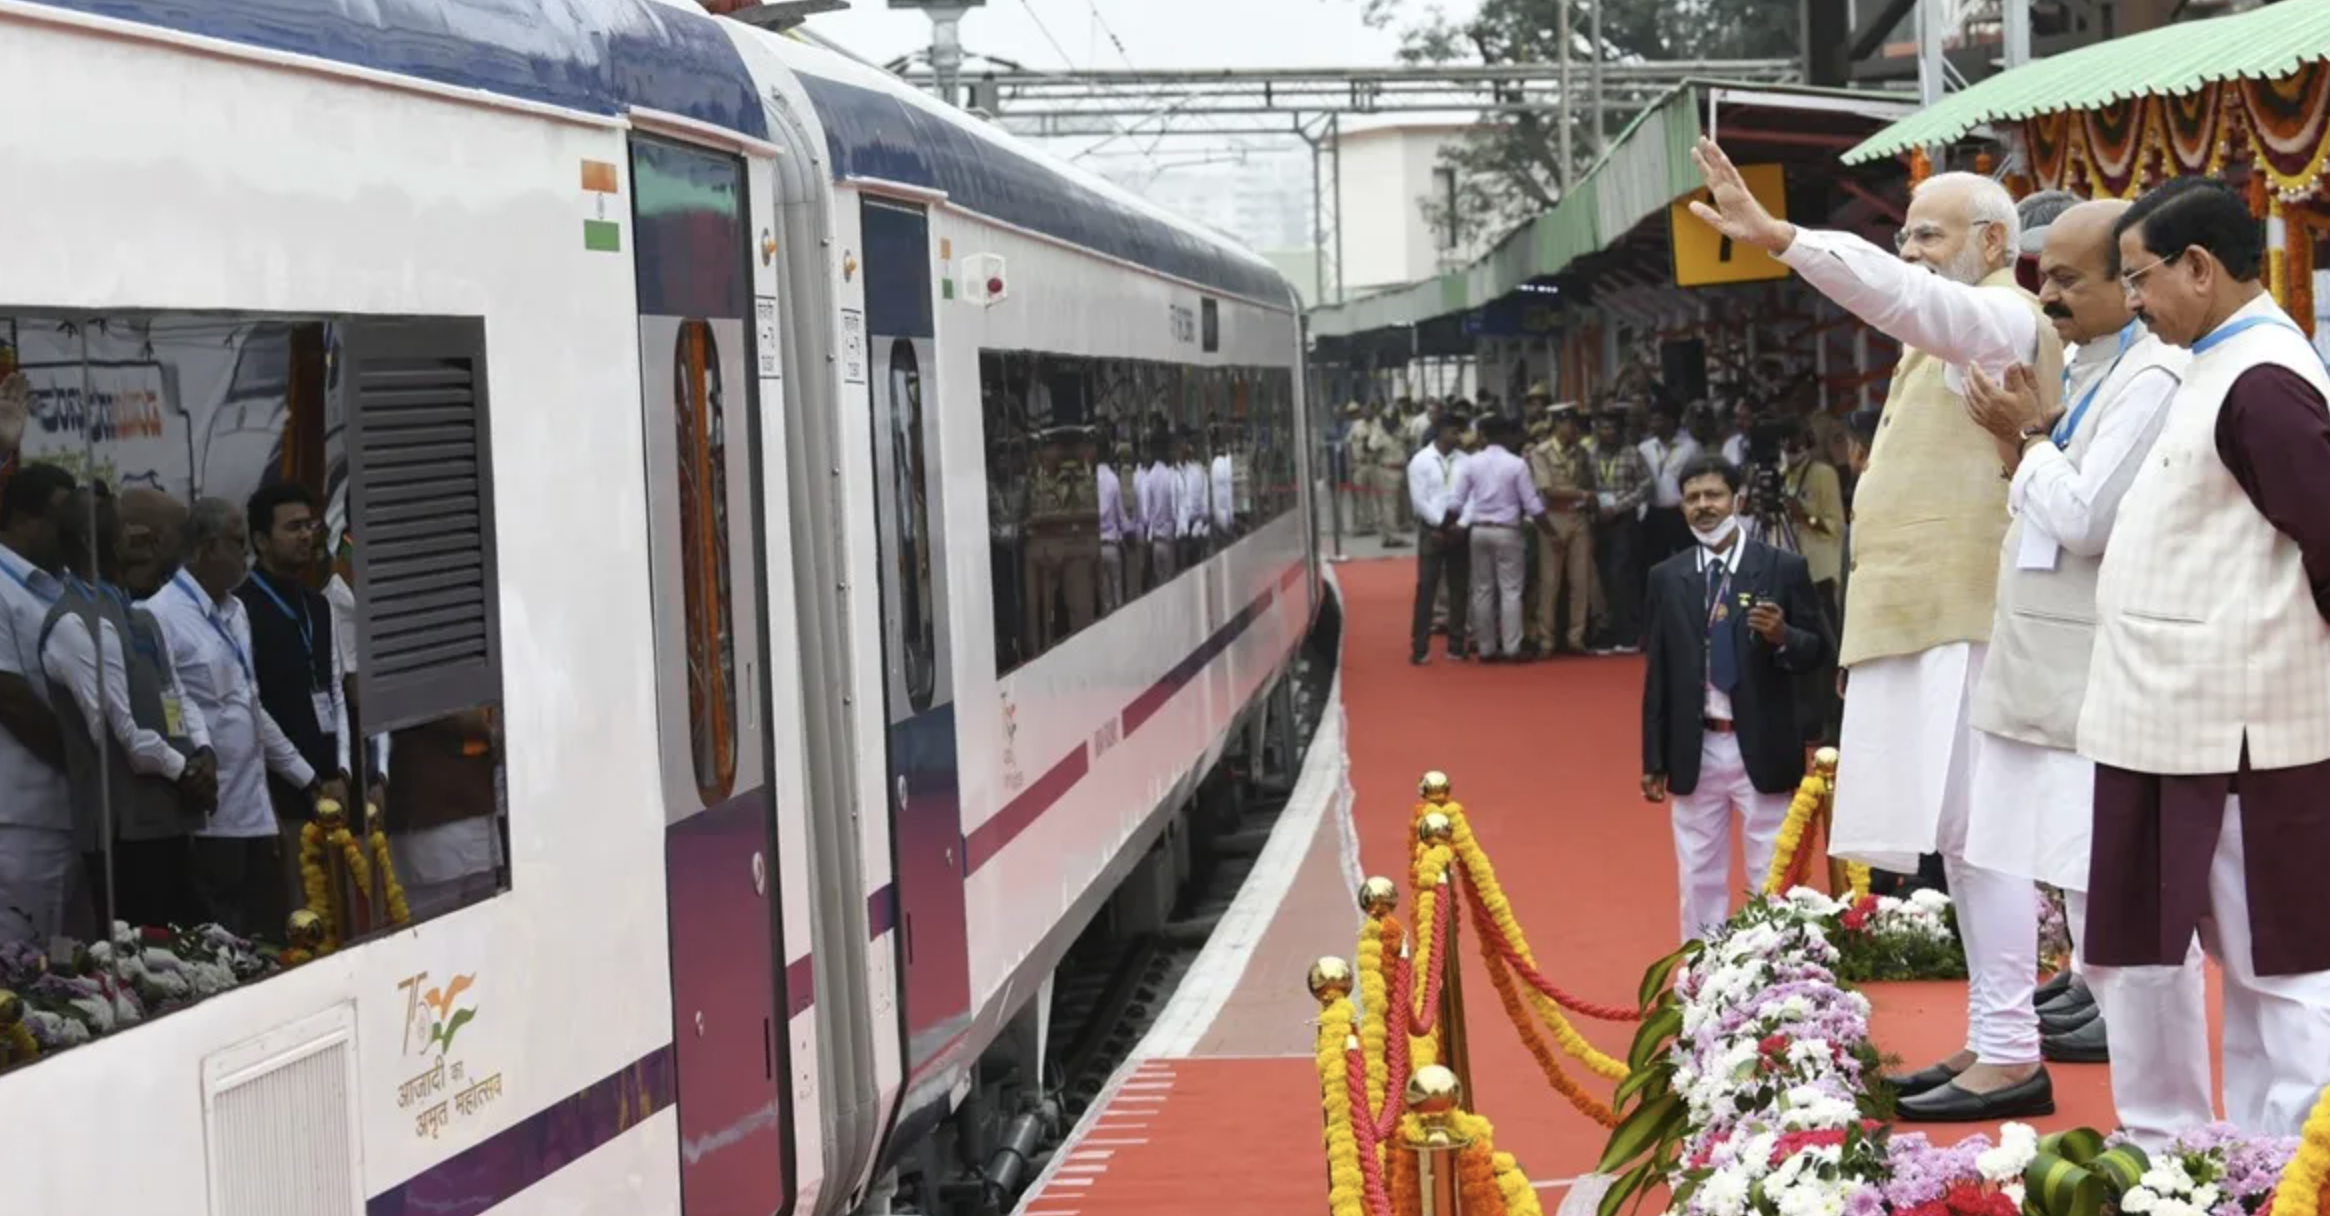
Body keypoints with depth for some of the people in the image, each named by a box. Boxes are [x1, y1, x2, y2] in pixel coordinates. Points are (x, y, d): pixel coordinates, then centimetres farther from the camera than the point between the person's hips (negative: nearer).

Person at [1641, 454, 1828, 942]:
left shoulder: (1783, 568, -1)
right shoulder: (1667, 578, 7)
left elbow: (1817, 649, 1)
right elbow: (1657, 672, 8)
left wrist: (1783, 637, -22)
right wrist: (1654, 760, 6)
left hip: (1762, 750, -3)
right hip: (1694, 751, 3)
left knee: (1770, 878, 2)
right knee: (1698, 878, 8)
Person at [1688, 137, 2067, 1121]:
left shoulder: (2001, 319, -8)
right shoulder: (1959, 332, 23)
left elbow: (1906, 298, -27)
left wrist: (1777, 236, -38)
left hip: (1966, 624, -10)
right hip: (1929, 622, 10)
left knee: (1977, 835, -11)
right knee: (1966, 838, 12)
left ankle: (2011, 1058, -9)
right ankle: (1993, 1042, 17)